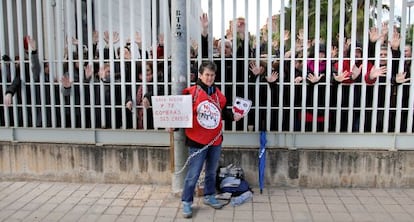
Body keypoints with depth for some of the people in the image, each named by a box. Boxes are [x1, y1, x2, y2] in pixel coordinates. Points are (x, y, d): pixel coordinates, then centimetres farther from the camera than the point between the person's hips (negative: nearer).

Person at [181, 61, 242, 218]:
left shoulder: (218, 93, 6)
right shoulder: (191, 92, -12)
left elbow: (223, 111, 15)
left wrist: (233, 116, 0)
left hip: (215, 140, 6)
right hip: (197, 141, -6)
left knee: (212, 171, 20)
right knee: (193, 174, 1)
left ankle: (209, 196, 39)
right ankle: (187, 202, 17)